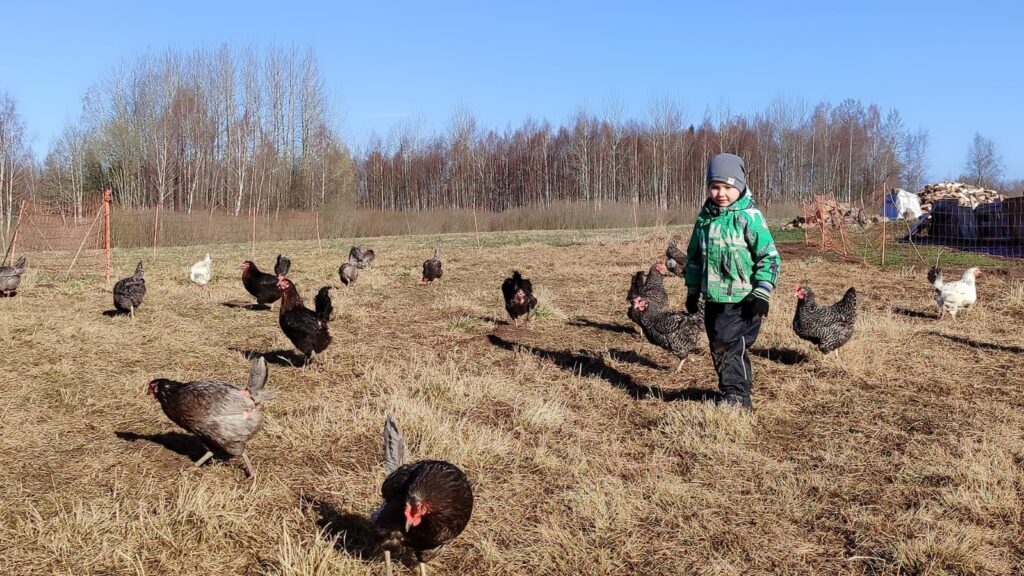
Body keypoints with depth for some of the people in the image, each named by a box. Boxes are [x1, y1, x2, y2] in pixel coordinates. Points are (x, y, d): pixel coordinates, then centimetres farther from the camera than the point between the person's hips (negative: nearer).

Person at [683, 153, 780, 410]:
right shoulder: (705, 218, 9)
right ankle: (732, 390, 27)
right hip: (713, 298, 7)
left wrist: (762, 293, -12)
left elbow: (770, 256, -9)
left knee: (732, 347, -9)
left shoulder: (749, 217, -10)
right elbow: (694, 256, 19)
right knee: (718, 348, 13)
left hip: (741, 300, -6)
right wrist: (693, 290, 18)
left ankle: (737, 397, 3)